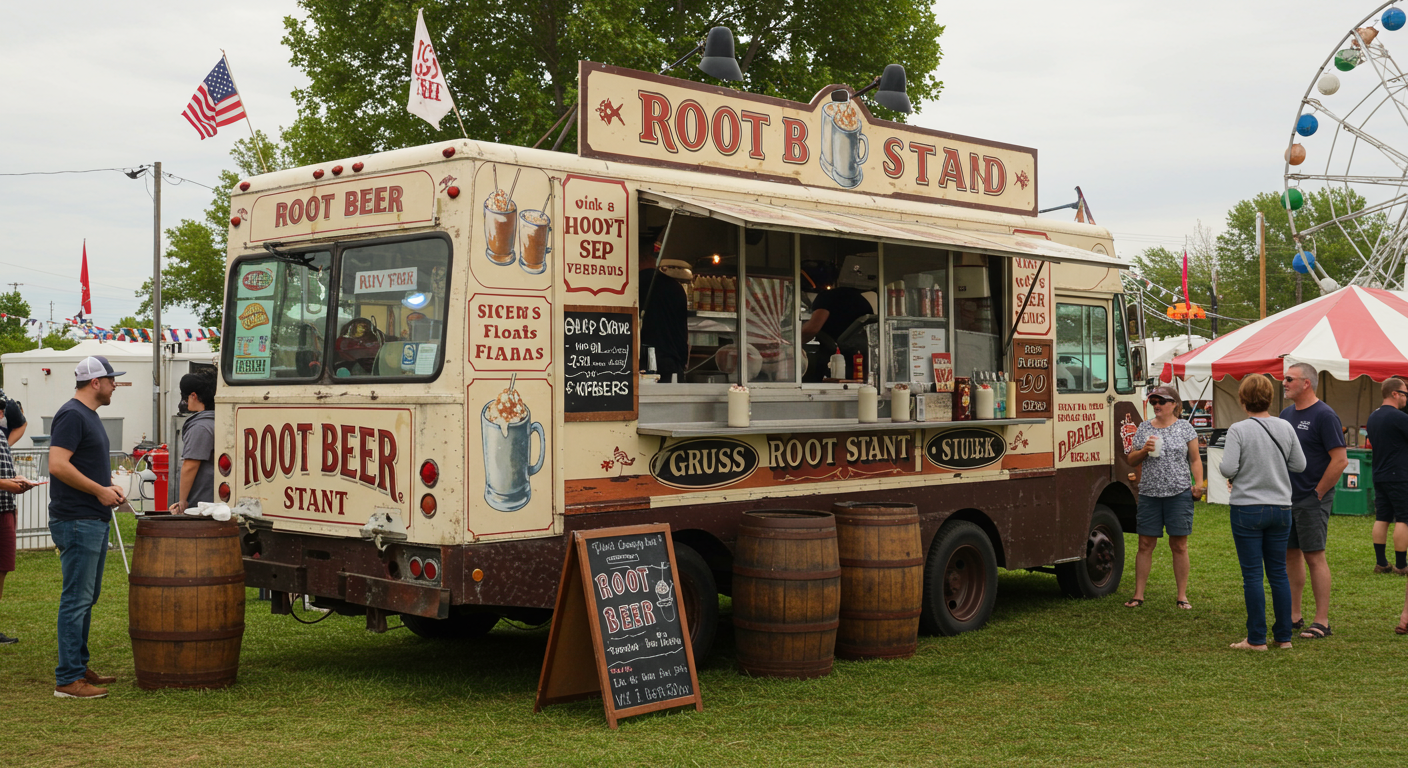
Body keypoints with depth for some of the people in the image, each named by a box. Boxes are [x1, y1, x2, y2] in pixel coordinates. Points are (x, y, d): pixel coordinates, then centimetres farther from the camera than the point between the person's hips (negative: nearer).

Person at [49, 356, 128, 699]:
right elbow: (57, 465, -23)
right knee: (76, 600, -7)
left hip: (94, 520, 10)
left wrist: (108, 487, 11)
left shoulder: (89, 415, 17)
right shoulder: (72, 415, -14)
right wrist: (99, 490, -17)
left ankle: (80, 668, 24)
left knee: (86, 598, 16)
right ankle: (68, 679, -4)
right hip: (76, 522, -10)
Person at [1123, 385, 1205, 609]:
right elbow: (1132, 461, 11)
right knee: (1145, 544, 2)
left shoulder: (1185, 427, 5)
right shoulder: (1144, 428, 10)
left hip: (1179, 494, -2)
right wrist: (1145, 450, -8)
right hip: (1149, 494, 2)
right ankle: (1138, 595, 8)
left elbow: (1195, 459, 6)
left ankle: (1182, 596, 10)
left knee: (1179, 545, 2)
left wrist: (1199, 483, -6)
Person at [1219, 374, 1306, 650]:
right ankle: (1284, 636, 17)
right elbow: (1299, 465, 6)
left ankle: (1257, 639, 3)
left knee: (1252, 574, 1)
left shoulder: (1238, 430, -12)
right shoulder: (1285, 428, 1)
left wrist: (1227, 471, 5)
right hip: (1281, 508, 4)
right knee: (1279, 573, 13)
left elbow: (1228, 468, -18)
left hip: (1248, 509, -4)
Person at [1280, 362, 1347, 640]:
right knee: (1291, 554, 11)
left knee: (1314, 556, -5)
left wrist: (1318, 493, -13)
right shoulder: (1287, 414, 11)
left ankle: (1322, 621, 2)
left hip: (1312, 500, -7)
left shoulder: (1323, 415, -12)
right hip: (1287, 498, 8)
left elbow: (1340, 460, -17)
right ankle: (1294, 616, 19)